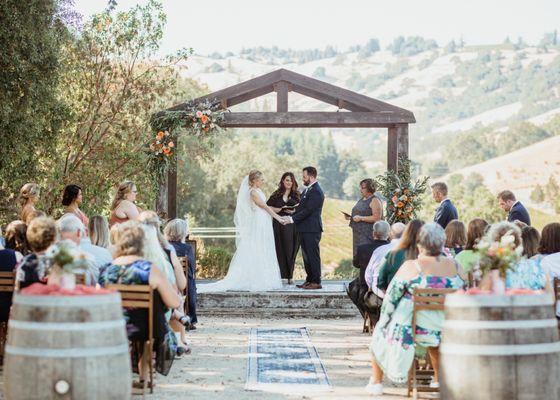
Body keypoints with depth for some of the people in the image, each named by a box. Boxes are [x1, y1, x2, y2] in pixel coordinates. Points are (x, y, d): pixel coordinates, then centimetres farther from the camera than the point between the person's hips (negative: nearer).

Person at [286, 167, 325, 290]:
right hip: (304, 229, 10)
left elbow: (308, 210, -20)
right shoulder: (307, 190, 15)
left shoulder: (316, 192, -16)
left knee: (313, 255, -5)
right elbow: (301, 207, 18)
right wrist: (291, 216, 3)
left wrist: (293, 219, -17)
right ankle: (309, 280, 20)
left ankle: (316, 282, -1)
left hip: (312, 229, -10)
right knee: (306, 256, 13)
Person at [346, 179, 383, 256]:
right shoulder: (361, 200, 16)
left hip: (368, 234, -9)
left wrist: (361, 218, -20)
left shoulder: (375, 201, -10)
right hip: (359, 233, 9)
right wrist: (351, 217, 8)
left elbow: (377, 218, -18)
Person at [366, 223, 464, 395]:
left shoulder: (410, 266, -14)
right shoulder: (453, 265, -4)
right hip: (442, 329, 3)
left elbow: (391, 297, -9)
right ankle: (439, 379, 45)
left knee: (381, 331, 26)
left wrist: (384, 318, 5)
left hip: (409, 328, -3)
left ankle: (376, 382, 29)